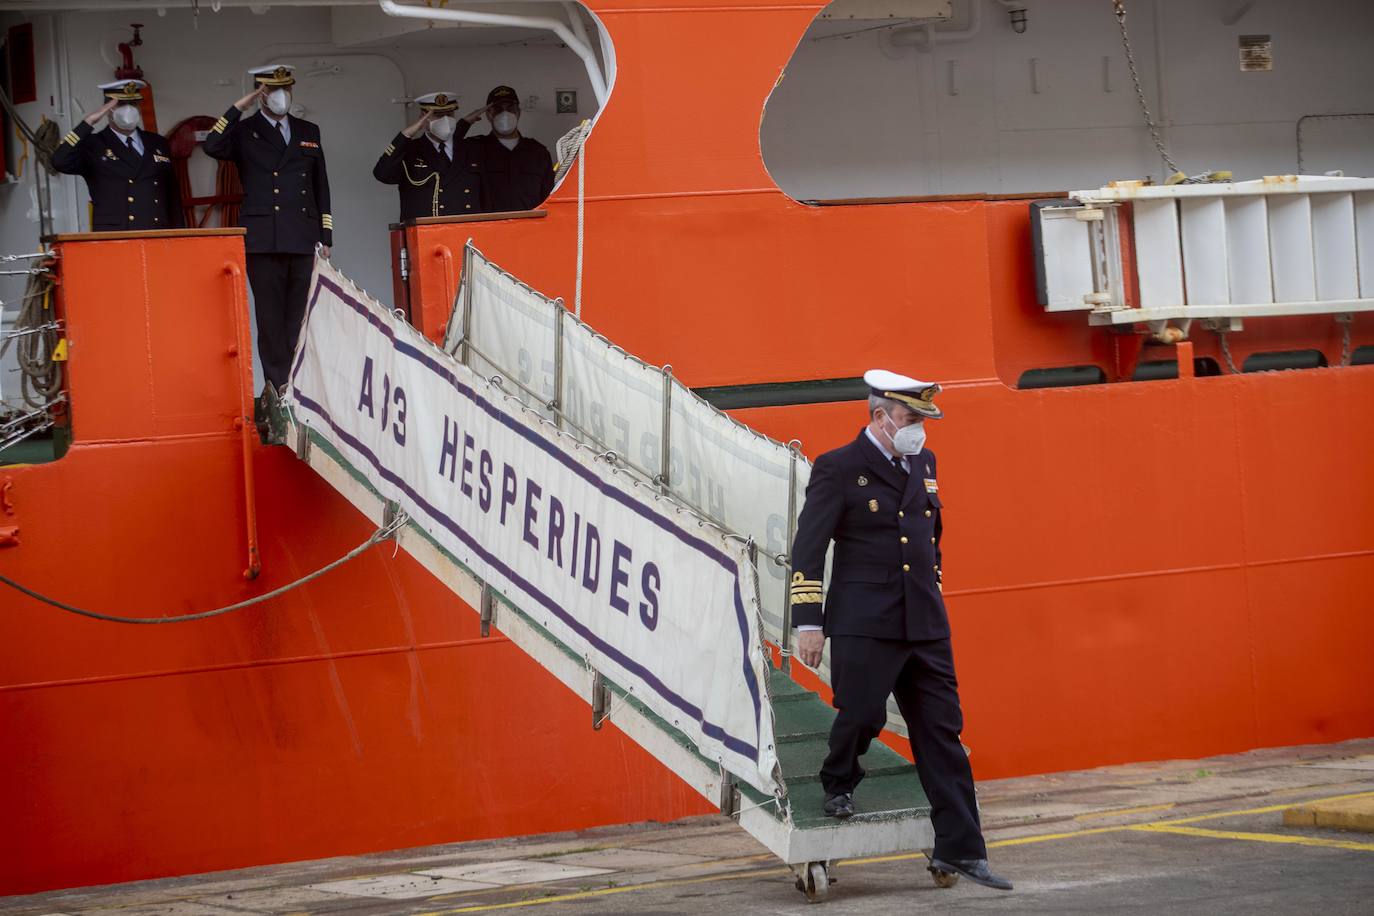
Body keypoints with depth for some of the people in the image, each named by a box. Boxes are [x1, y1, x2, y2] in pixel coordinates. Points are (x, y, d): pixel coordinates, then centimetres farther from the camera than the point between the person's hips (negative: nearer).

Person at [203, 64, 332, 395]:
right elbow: (213, 147, -15)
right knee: (271, 316, -2)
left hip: (303, 240, 3)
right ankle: (278, 386, 0)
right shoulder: (244, 132, 7)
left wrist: (325, 238, 12)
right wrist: (238, 108, -10)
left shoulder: (308, 132, 17)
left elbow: (321, 187, 18)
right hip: (264, 240, -3)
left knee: (301, 316, 2)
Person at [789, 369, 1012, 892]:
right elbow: (808, 549, -7)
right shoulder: (838, 469, -5)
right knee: (862, 717, -6)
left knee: (942, 732, 3)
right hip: (864, 626, -6)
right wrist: (808, 622, -11)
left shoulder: (923, 464, 14)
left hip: (925, 627, 6)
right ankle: (838, 784, 29)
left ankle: (958, 849, 4)